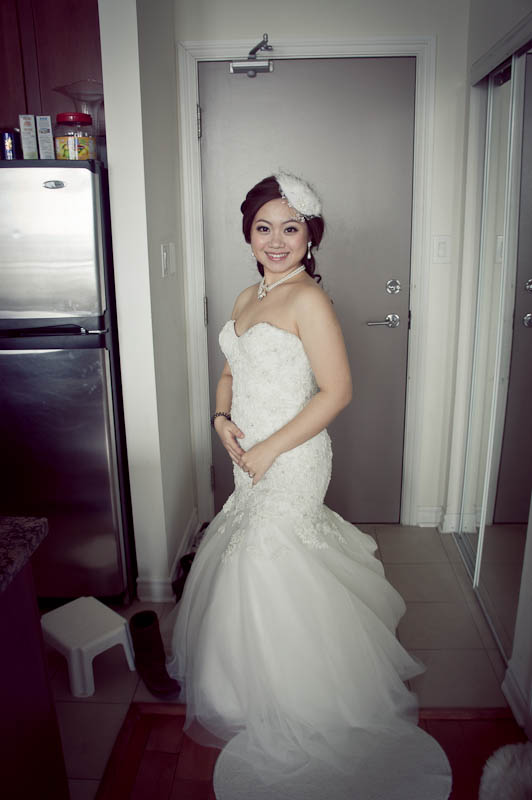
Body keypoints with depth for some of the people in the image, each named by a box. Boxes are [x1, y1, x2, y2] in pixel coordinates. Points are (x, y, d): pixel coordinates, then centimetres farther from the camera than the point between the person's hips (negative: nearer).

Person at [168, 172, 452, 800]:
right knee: (248, 556, 19)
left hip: (291, 459, -8)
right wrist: (222, 418, -3)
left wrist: (268, 449, -18)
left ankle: (247, 708, 26)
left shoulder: (308, 300, -16)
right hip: (251, 458, 8)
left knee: (260, 571, 1)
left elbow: (336, 390, -19)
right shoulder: (246, 299, 9)